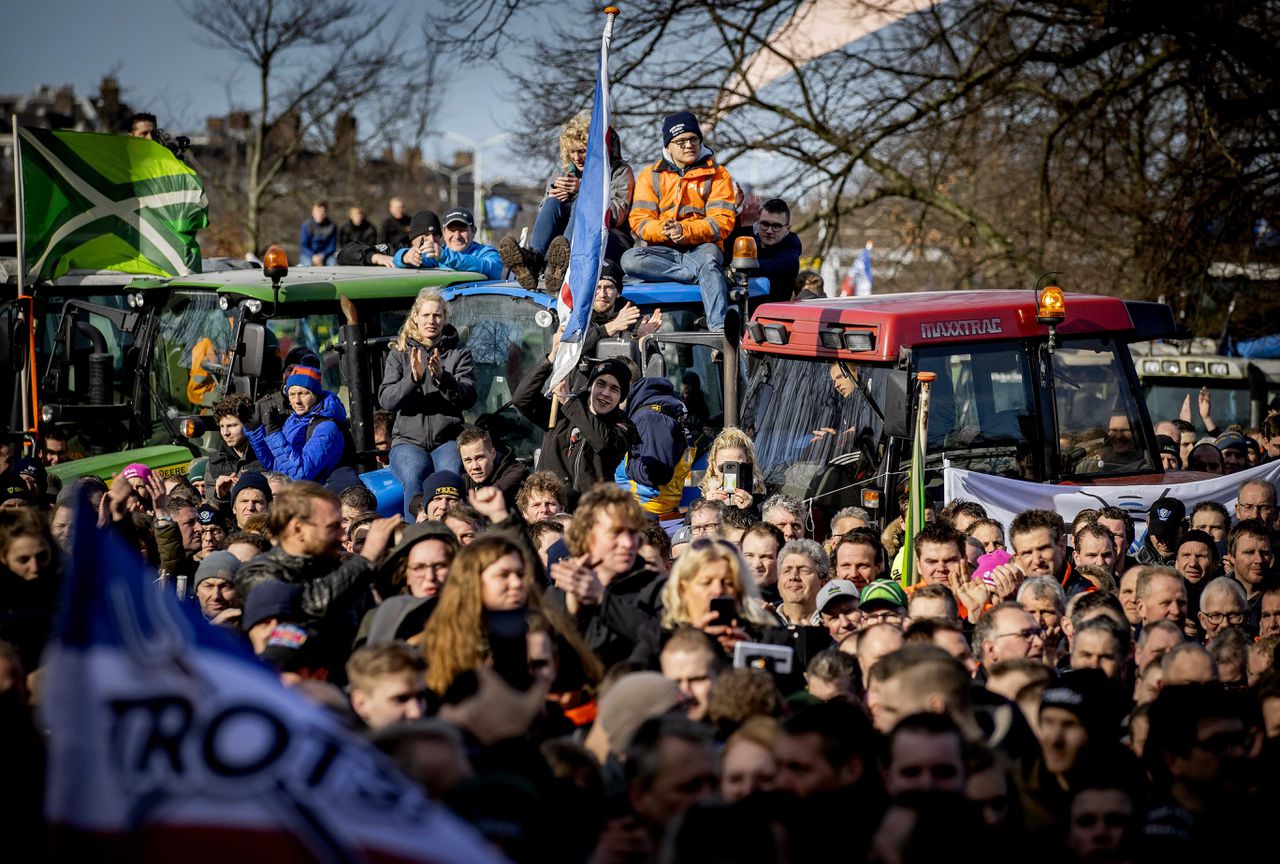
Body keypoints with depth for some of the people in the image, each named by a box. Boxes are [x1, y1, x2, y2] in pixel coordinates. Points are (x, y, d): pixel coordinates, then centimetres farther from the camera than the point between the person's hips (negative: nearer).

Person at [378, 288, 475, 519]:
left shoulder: (458, 354, 11)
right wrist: (413, 379, -18)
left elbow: (468, 398, -2)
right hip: (409, 440, 0)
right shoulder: (399, 353, 12)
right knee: (414, 477, -32)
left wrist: (442, 378, -20)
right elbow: (385, 400, 0)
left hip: (447, 439, 0)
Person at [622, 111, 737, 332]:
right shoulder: (651, 175, 13)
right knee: (629, 260, -29)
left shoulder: (717, 174, 8)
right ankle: (702, 274, -27)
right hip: (662, 251, 2)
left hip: (702, 247, -2)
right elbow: (639, 221, 4)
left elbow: (722, 222, -3)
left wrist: (686, 231, -20)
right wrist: (663, 230, -19)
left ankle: (719, 328, -53)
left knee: (709, 260, -38)